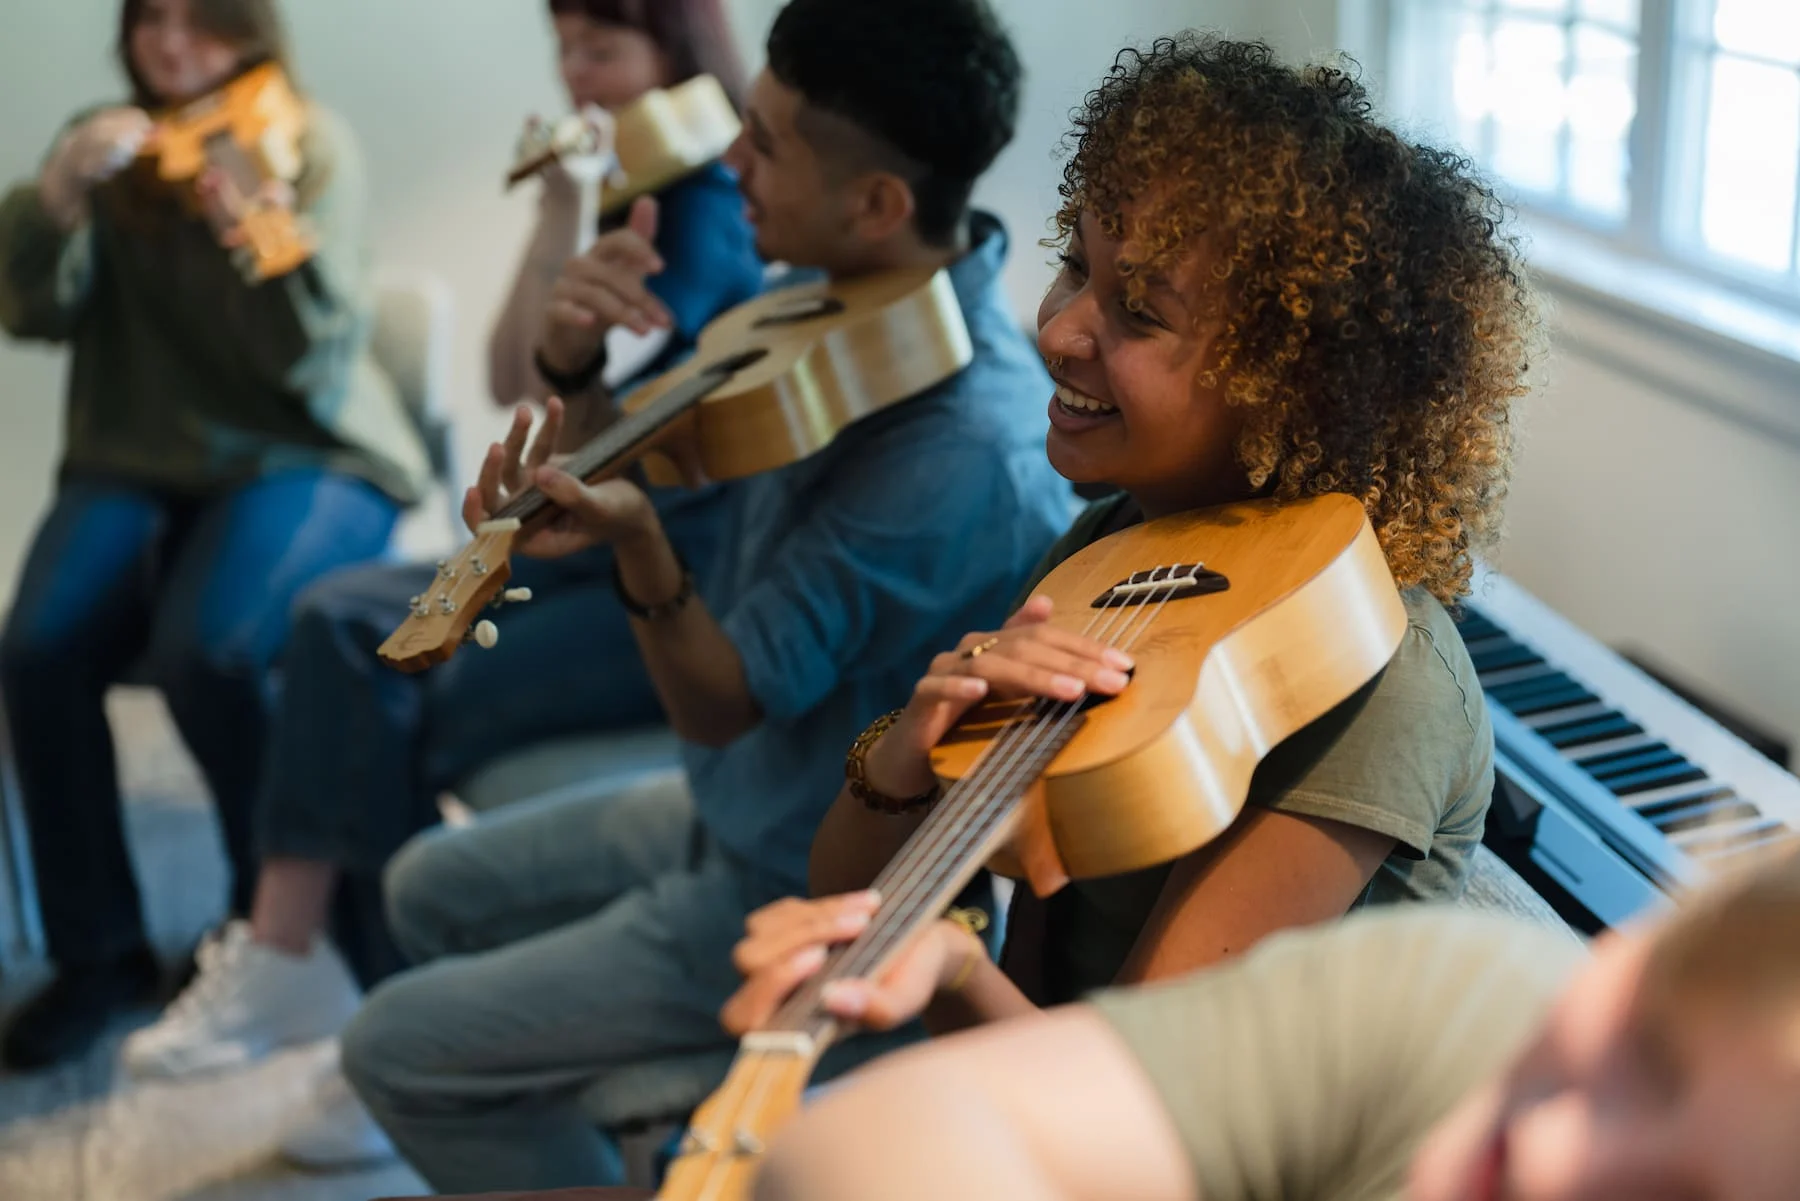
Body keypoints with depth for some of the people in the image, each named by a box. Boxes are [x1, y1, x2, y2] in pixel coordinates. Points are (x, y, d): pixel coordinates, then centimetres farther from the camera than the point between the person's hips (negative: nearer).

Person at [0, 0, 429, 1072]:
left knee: (207, 650, -31)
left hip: (304, 457, -4)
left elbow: (318, 359, -13)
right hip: (136, 462, 4)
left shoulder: (312, 146, -3)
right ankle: (98, 950, -6)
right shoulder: (106, 149, 8)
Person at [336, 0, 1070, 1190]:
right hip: (748, 814, 9)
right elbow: (656, 453, 3)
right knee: (436, 890, 22)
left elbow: (724, 704, -25)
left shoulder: (965, 446, -33)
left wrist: (639, 546, -42)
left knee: (399, 1051, -2)